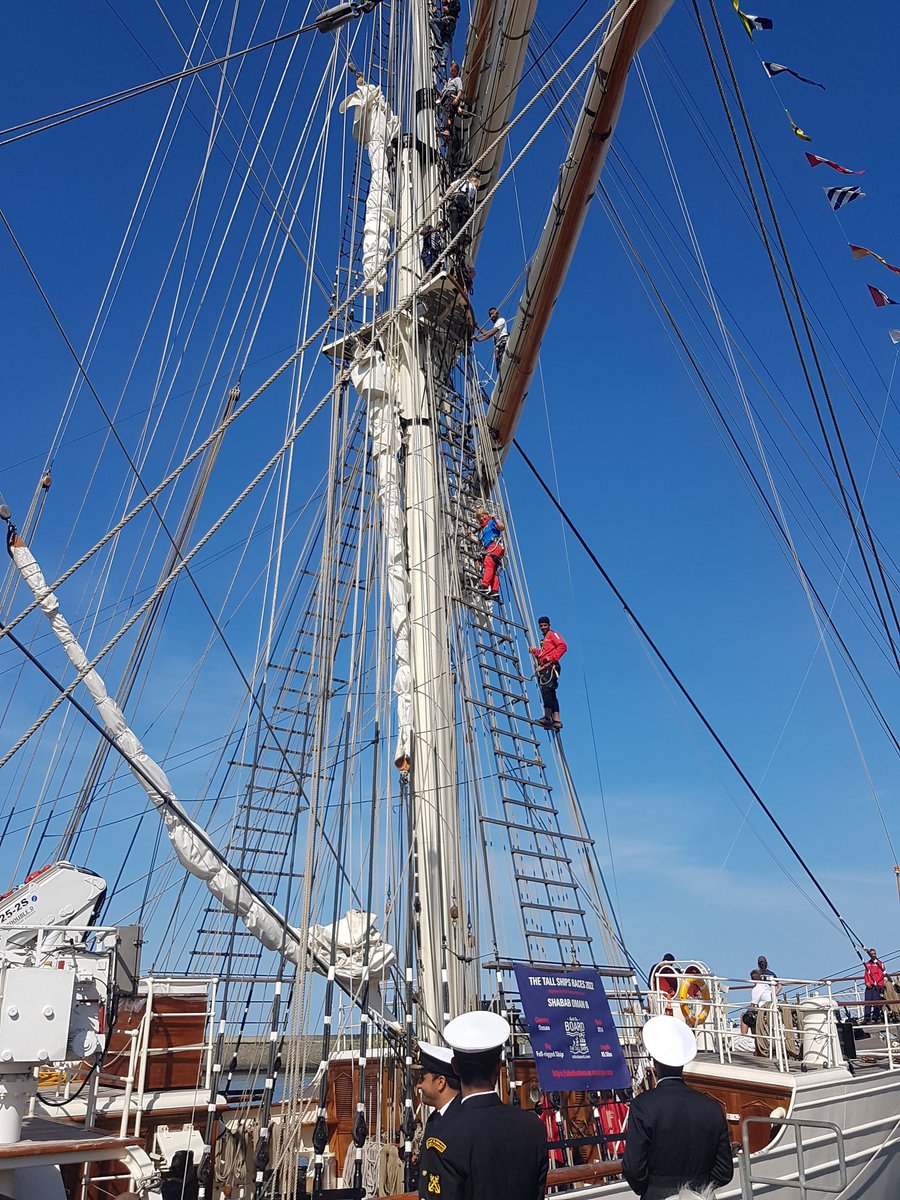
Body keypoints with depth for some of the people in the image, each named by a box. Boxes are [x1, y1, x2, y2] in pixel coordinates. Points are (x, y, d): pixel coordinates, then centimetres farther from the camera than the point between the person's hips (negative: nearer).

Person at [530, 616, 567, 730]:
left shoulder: (552, 634, 6)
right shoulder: (543, 640, 31)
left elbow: (562, 646, -10)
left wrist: (551, 657, -15)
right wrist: (535, 651, 15)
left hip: (550, 666, -9)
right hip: (544, 668, 9)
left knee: (546, 690, -22)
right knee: (550, 694, 3)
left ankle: (547, 717, -30)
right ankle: (556, 720, 0)